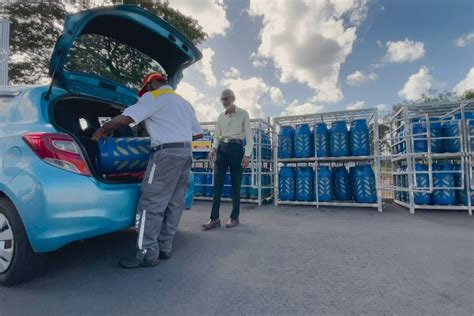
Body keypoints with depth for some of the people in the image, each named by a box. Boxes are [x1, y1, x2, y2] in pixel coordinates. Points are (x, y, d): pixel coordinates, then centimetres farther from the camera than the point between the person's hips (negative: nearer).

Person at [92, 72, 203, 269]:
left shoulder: (154, 97, 2)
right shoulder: (184, 102, 26)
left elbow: (124, 119, -7)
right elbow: (198, 133, 23)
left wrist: (103, 130, 8)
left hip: (167, 153, -8)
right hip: (186, 153, 9)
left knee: (151, 204, -5)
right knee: (174, 203, 8)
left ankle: (147, 254, -1)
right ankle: (164, 248, 15)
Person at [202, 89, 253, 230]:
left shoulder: (243, 114, 2)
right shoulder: (221, 116, 14)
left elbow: (249, 136, -4)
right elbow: (217, 136, 16)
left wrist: (247, 155, -14)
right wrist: (214, 148, -4)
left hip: (236, 149, -4)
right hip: (222, 149, 4)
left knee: (235, 185, 2)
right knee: (217, 184, -2)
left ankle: (234, 217, 14)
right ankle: (214, 218, 3)